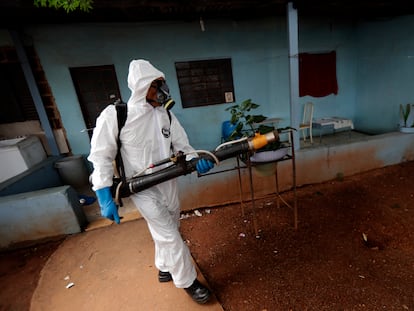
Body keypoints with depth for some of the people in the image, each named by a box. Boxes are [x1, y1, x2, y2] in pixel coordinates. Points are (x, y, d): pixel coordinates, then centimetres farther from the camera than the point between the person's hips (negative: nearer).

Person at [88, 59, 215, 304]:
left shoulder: (166, 114, 0)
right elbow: (102, 156, -10)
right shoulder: (114, 115, -13)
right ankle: (188, 281, 26)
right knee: (170, 237, 2)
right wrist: (105, 197, -15)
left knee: (166, 232, 21)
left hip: (169, 184, 5)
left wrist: (196, 159, -21)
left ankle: (165, 269, 48)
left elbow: (182, 147, 1)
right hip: (143, 189, -5)